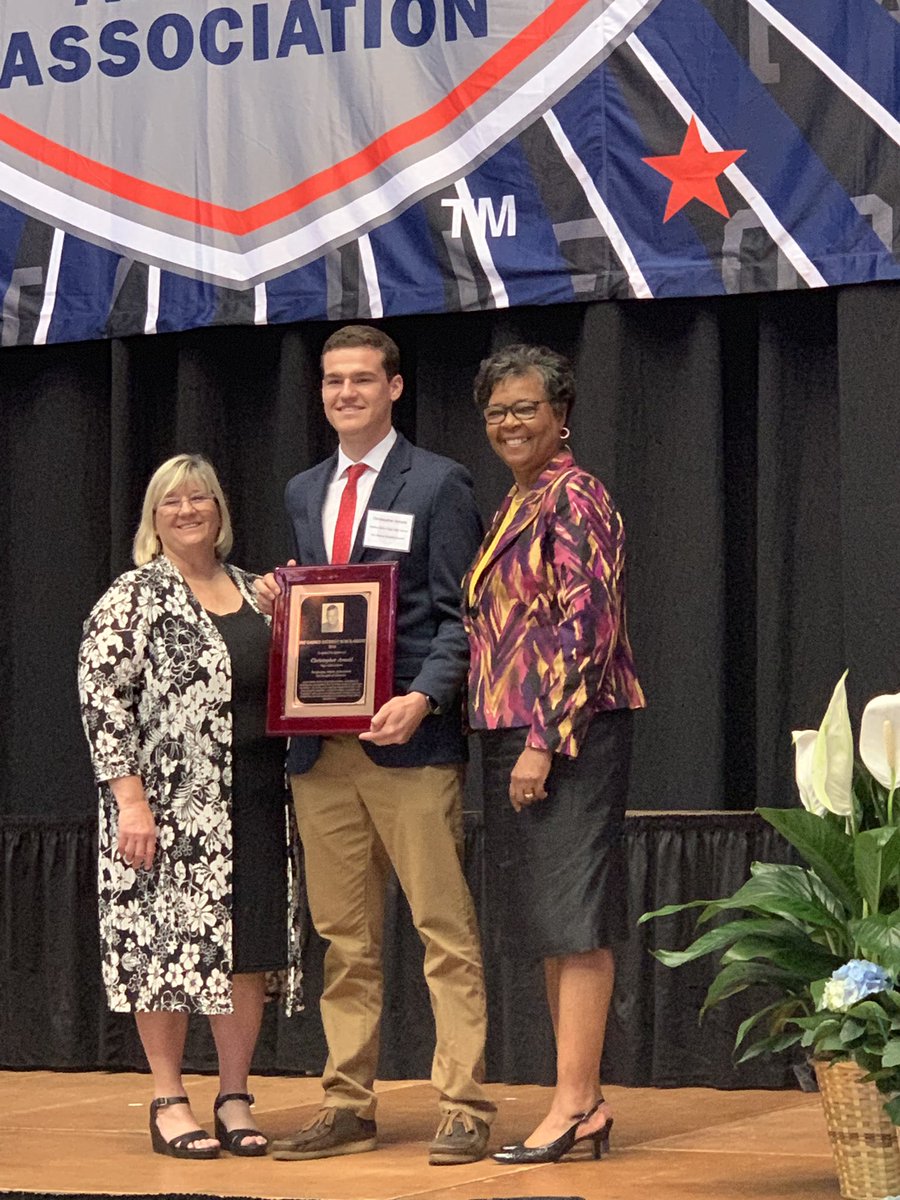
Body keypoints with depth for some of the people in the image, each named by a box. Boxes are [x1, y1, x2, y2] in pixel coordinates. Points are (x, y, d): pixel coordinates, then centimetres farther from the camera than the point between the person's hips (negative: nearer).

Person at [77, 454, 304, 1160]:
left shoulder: (256, 594, 15)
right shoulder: (134, 598, -2)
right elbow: (103, 697, -9)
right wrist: (130, 799, -16)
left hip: (256, 805, 5)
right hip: (172, 806, -5)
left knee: (249, 946, 5)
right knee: (167, 943, -2)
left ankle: (235, 1097, 14)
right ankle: (169, 1102, 7)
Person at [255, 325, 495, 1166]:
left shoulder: (438, 485, 1)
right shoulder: (303, 493, 18)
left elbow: (460, 615, -4)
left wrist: (421, 699, -18)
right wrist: (280, 603, 2)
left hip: (408, 740, -5)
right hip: (320, 745, 6)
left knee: (445, 930, -4)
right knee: (343, 938, 9)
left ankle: (463, 1107, -1)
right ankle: (348, 1105, 15)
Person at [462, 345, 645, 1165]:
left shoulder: (572, 498, -9)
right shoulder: (518, 504, 18)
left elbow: (586, 623, -17)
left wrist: (545, 739, -20)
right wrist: (515, 741, 14)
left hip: (570, 732, -10)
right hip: (517, 732, 10)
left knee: (574, 921, -8)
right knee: (551, 926, 10)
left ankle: (575, 1104, -8)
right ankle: (585, 1102, 14)